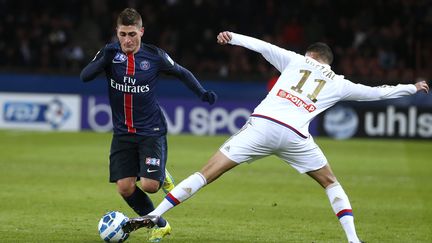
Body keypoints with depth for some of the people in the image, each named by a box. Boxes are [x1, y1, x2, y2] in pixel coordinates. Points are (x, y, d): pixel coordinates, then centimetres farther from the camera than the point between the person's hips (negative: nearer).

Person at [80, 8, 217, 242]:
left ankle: (163, 177, 22)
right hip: (122, 132, 2)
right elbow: (84, 76, -18)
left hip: (151, 131, -2)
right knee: (125, 187, -7)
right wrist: (104, 59, -34)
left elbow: (182, 73, 8)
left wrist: (201, 92, -6)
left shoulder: (154, 56, -8)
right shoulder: (111, 53, -6)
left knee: (149, 185, -16)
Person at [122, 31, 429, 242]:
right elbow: (377, 92, 29)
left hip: (262, 124, 0)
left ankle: (153, 216, -6)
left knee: (208, 173, 0)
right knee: (331, 183, 23)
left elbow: (263, 46, 9)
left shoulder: (295, 60, 21)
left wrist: (233, 37, 13)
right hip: (295, 136, 0)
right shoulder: (338, 84, 21)